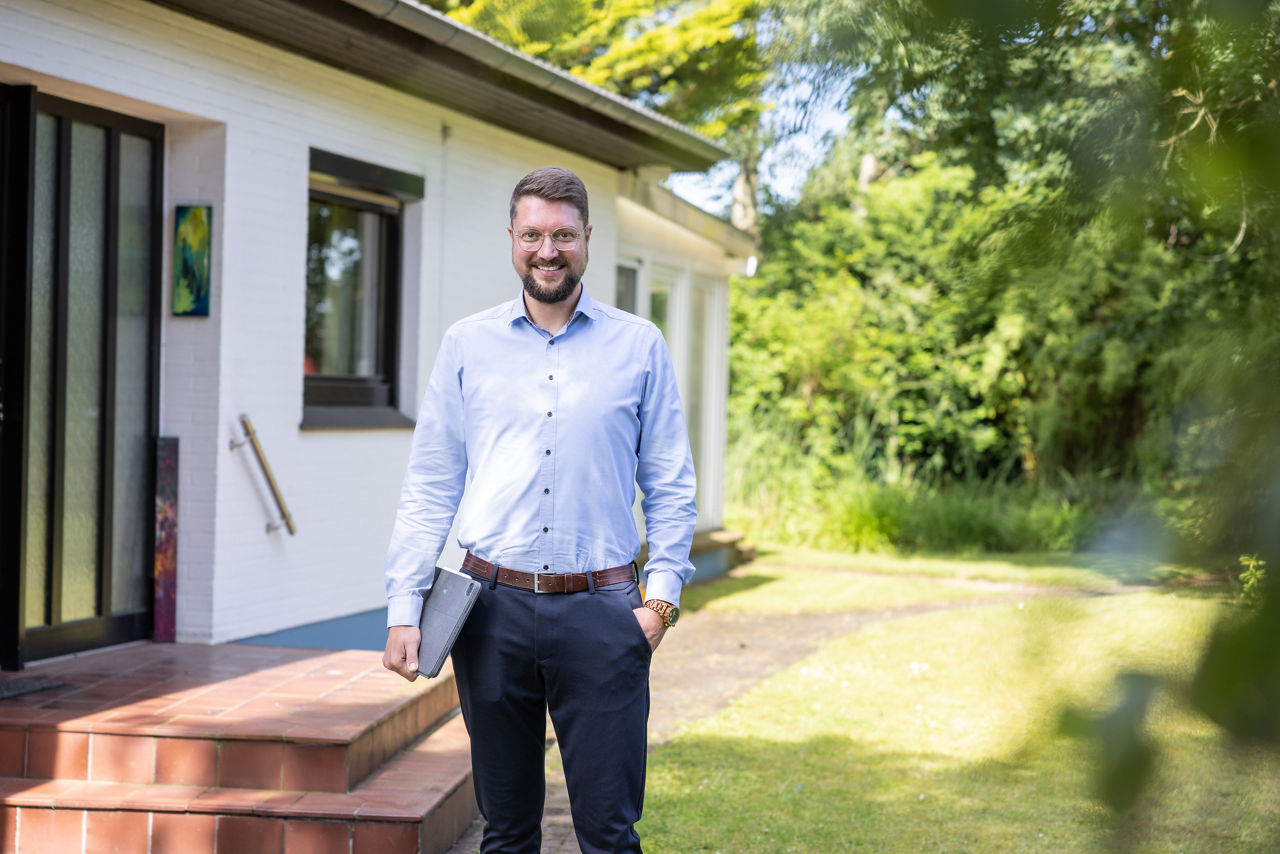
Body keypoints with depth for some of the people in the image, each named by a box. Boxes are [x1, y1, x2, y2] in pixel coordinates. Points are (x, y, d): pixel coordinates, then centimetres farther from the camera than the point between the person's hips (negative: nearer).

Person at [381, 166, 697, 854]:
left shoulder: (639, 346, 6)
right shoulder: (467, 345, 8)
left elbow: (671, 487, 9)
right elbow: (428, 488, 9)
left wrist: (661, 596, -3)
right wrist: (403, 609, 1)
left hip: (600, 613, -1)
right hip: (491, 609, 1)